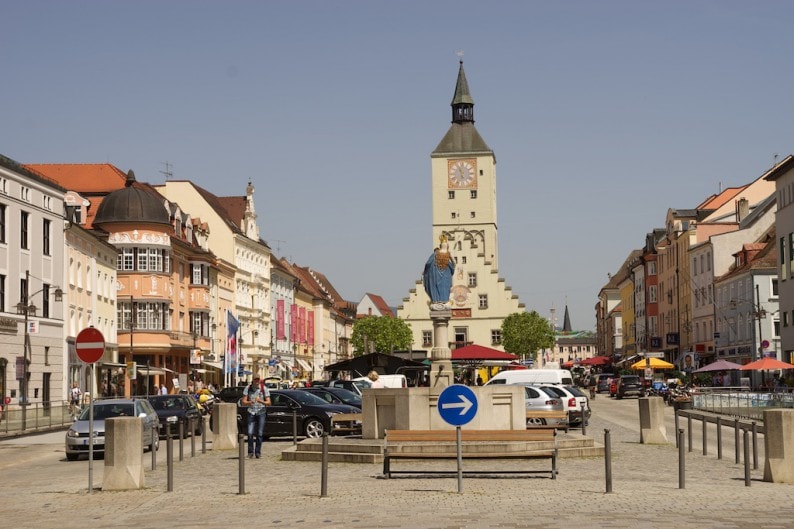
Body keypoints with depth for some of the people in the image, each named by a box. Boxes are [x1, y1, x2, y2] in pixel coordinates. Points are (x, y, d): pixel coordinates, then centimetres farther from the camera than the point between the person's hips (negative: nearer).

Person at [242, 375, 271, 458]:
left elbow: (268, 403, -5)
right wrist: (250, 402, -24)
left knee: (260, 433, -2)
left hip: (261, 413, 0)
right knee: (250, 433, -10)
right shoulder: (248, 389, 0)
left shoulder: (264, 389, -3)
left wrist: (260, 401, -24)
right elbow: (243, 402, -2)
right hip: (251, 413, 0)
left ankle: (258, 452, 7)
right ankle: (250, 452, 0)